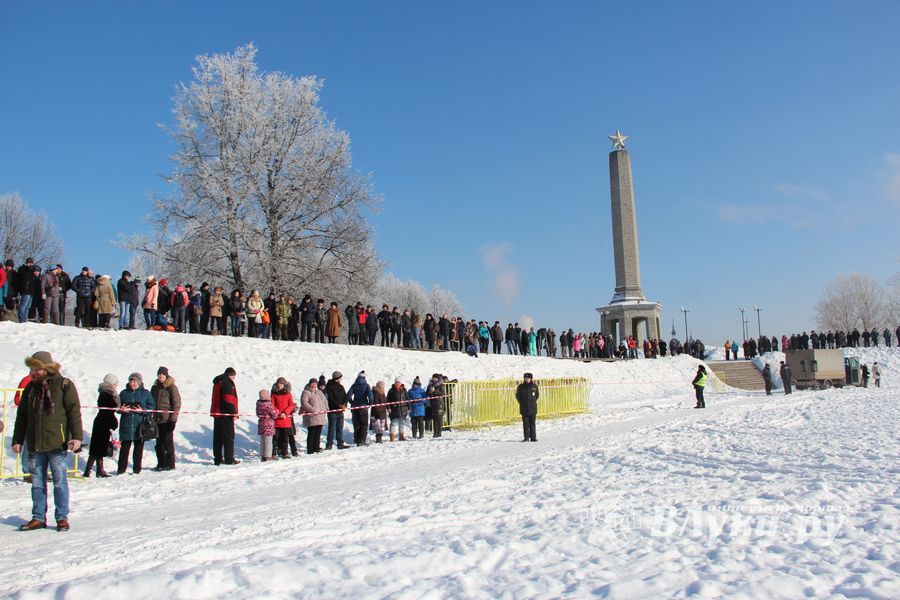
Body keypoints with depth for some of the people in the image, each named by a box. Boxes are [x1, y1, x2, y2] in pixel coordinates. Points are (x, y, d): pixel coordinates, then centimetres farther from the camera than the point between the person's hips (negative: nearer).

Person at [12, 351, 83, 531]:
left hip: (57, 444, -5)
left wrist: (76, 436, -13)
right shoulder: (31, 388, 12)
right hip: (35, 445, 5)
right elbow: (22, 416, 17)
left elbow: (74, 411, -6)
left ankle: (62, 518, 10)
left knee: (60, 482, 0)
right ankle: (38, 518, 20)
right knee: (37, 483, 10)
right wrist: (17, 440, 13)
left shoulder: (64, 385, -3)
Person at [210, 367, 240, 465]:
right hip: (226, 414, -9)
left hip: (216, 413, 9)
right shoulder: (227, 383, -11)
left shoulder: (218, 382, 19)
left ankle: (217, 459, 13)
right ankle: (229, 459, -4)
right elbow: (229, 399, -19)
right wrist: (234, 413, -18)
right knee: (229, 437, -5)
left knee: (218, 438, 10)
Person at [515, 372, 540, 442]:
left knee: (532, 423, 4)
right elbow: (518, 395, 10)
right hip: (524, 408, -1)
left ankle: (533, 437, 9)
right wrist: (522, 403, 5)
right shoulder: (521, 387, -1)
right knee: (526, 423, 1)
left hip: (533, 408, 1)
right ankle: (526, 437, 4)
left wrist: (533, 402, 10)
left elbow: (537, 395, 16)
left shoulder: (534, 386, 2)